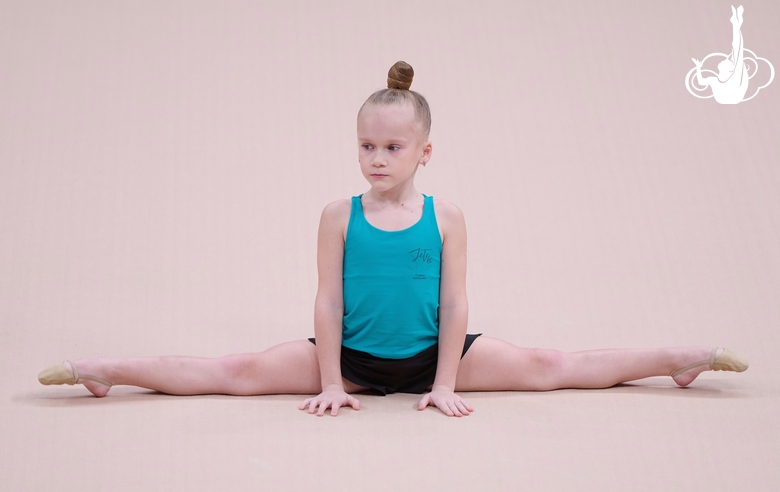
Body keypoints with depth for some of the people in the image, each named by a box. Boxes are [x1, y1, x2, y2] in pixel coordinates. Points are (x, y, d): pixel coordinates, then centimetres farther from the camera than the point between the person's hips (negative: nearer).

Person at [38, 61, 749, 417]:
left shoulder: (445, 216, -8)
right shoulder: (340, 214, -8)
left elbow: (455, 304, -7)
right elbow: (328, 302, -8)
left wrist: (446, 383, -8)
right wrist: (329, 381, -9)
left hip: (428, 355, 0)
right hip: (352, 356, 0)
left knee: (549, 367, 0)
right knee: (242, 372, -8)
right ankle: (105, 370, -3)